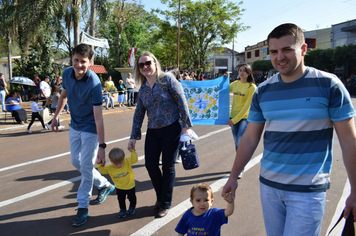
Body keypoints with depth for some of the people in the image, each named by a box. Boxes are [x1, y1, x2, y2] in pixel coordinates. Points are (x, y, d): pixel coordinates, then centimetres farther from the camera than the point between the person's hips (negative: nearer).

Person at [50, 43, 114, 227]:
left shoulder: (94, 83, -28)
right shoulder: (67, 73, -9)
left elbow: (98, 117, -30)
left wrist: (102, 146, -32)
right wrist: (56, 117, 15)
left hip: (90, 129, -7)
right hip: (75, 126, 7)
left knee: (86, 167, -2)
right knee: (76, 162, 15)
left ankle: (83, 207, 14)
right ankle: (104, 185, 34)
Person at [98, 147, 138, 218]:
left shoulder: (127, 162, -20)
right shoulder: (110, 168, -17)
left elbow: (135, 159, -23)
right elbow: (102, 171, -9)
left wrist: (132, 151, -30)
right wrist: (100, 164, -24)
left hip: (130, 186, -1)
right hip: (119, 188, 2)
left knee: (132, 198, 14)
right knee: (121, 199, 16)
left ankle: (132, 207, 44)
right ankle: (122, 209, 41)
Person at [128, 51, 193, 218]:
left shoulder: (167, 79, -6)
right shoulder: (143, 89, 11)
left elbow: (182, 102, -9)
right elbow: (138, 114, 14)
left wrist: (186, 126, -12)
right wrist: (133, 137, 12)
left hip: (171, 129, -5)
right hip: (153, 131, 5)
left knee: (168, 167, 4)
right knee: (150, 164, 1)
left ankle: (165, 203, 22)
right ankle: (160, 196, 28)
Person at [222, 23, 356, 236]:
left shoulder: (328, 85, -9)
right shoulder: (263, 91, 1)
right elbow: (250, 139, 7)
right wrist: (233, 177, 7)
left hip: (308, 190, -4)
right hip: (269, 186, 4)